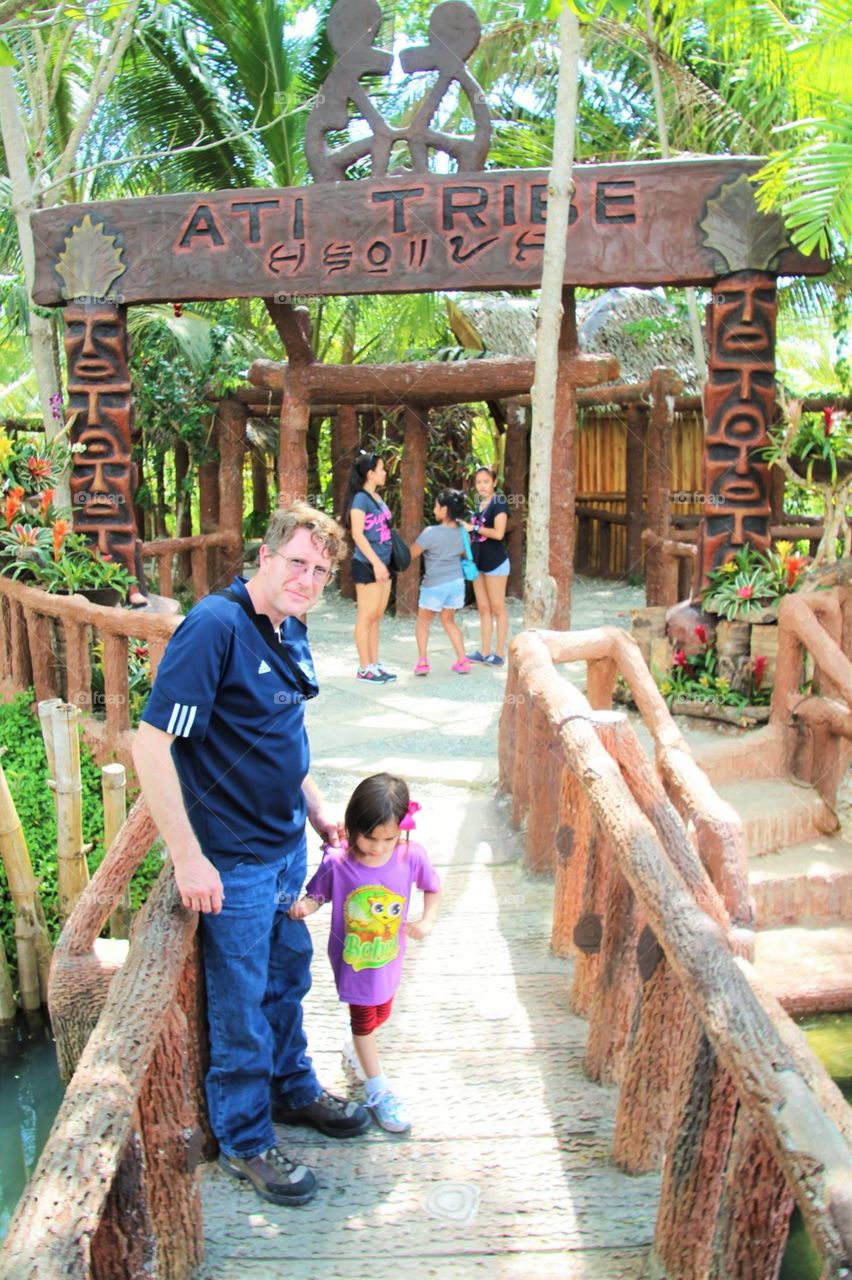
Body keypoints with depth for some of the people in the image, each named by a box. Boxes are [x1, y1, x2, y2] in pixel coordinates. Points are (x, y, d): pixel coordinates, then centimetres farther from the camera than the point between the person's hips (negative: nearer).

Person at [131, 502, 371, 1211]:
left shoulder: (291, 631, 4)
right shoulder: (214, 626, -23)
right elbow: (151, 744, -25)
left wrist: (317, 809, 16)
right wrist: (188, 858, -24)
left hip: (287, 843, 8)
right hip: (233, 859, -8)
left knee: (288, 976, 24)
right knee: (242, 1002, 10)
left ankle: (293, 1087, 46)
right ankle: (245, 1139, 31)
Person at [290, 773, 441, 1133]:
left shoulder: (412, 857, -21)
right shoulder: (336, 863, -27)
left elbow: (432, 888, -2)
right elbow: (318, 895, -11)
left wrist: (427, 921, -15)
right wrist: (305, 906, -32)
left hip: (388, 957, 3)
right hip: (352, 960, -3)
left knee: (380, 1014, 26)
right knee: (363, 1019, 14)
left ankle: (359, 1053, 59)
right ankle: (377, 1090, 35)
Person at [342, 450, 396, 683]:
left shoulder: (378, 498, 13)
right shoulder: (361, 498, -11)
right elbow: (357, 534, -17)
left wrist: (384, 563, 13)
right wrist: (376, 563, -20)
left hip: (382, 564, 8)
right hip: (366, 566, -8)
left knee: (377, 617, 12)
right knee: (366, 617, -3)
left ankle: (375, 664, 18)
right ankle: (364, 669, 3)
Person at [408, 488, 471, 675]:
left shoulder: (431, 533, -19)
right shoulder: (462, 532, -1)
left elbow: (410, 554, -11)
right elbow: (466, 554, 15)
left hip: (435, 584, -5)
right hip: (456, 582, 5)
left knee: (423, 621, 15)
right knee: (449, 620, 21)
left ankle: (422, 661, 5)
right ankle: (462, 660, 15)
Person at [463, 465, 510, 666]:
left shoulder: (499, 502, -9)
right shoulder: (479, 504, 14)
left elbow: (498, 533, -20)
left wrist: (473, 528, -13)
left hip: (495, 562, -7)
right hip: (478, 561, 8)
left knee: (497, 608, -1)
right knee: (483, 608, 9)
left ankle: (500, 653, 3)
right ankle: (484, 652, 14)